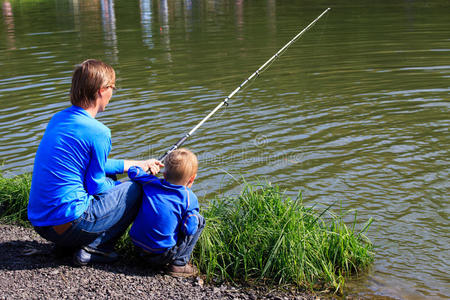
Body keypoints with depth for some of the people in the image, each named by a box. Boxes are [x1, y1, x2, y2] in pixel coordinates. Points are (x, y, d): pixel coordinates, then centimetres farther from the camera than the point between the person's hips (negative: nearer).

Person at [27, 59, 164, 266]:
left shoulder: (58, 119, 10)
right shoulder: (98, 132, -17)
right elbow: (96, 187, -9)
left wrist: (138, 164, 25)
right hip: (67, 224, -8)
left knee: (109, 179, 28)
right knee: (135, 189, 5)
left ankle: (66, 245, 18)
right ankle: (93, 247, -1)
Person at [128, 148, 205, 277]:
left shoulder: (151, 183, 3)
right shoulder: (189, 198, -9)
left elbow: (133, 171, 14)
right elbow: (189, 229, -12)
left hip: (138, 247, 6)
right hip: (163, 255, -6)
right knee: (199, 220, 7)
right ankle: (179, 264, 4)